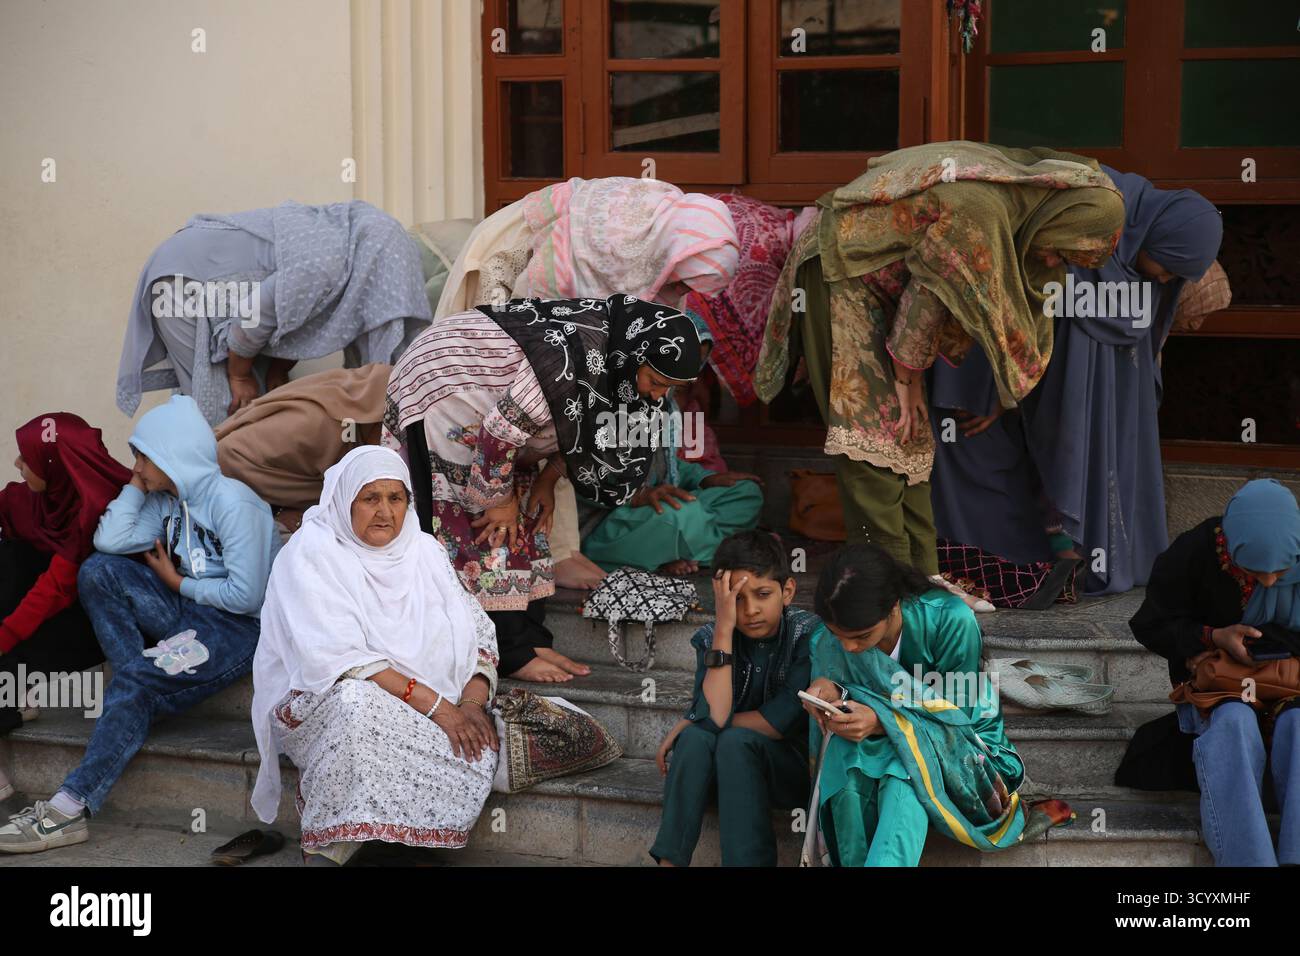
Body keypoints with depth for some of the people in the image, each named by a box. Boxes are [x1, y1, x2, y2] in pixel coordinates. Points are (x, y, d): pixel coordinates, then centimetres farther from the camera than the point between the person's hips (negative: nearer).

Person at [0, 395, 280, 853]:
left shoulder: (232, 502, -17)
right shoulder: (166, 500, 10)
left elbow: (246, 595, -21)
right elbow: (109, 541, 0)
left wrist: (178, 584, -8)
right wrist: (137, 485, 2)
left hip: (241, 628, -9)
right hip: (191, 612, 9)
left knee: (136, 685, -27)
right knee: (98, 572, -9)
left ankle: (72, 808, -25)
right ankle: (139, 687, -16)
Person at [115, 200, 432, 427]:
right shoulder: (325, 265, -32)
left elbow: (292, 317, 7)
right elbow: (252, 320, -24)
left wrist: (276, 378, 3)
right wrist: (240, 376, -8)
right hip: (181, 278, -9)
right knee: (221, 405, -11)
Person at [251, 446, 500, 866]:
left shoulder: (423, 549, 10)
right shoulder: (311, 554, -8)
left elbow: (476, 635, 7)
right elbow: (338, 658, -19)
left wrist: (472, 704, -14)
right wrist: (433, 704, -24)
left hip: (427, 714, 5)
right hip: (325, 705, -5)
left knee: (480, 755, -25)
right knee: (356, 698, -39)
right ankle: (326, 850, -23)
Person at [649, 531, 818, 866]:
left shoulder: (809, 634, -16)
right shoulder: (711, 638, -9)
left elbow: (778, 723, -21)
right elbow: (713, 717, -25)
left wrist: (691, 723, -13)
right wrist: (724, 628, -27)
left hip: (794, 765, -3)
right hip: (733, 767, 3)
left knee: (736, 741, -30)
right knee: (696, 738, -27)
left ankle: (747, 861, -30)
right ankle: (670, 860, -26)